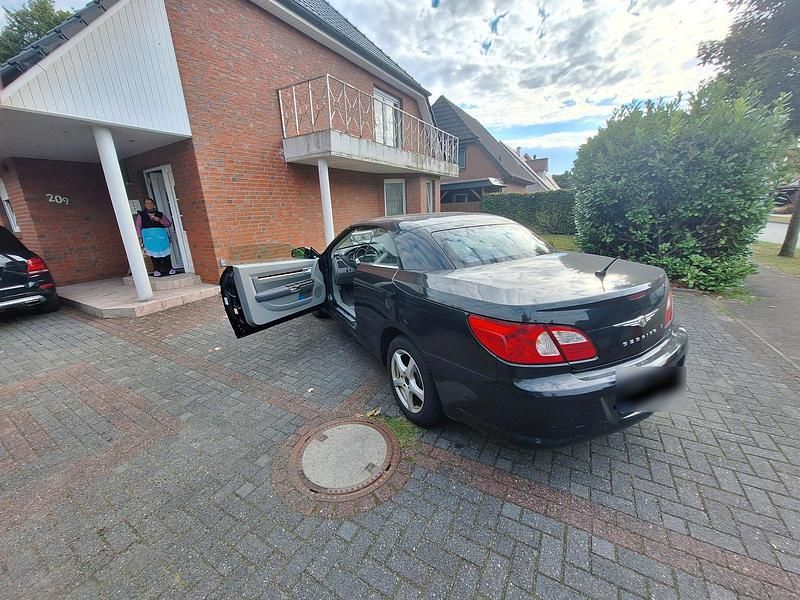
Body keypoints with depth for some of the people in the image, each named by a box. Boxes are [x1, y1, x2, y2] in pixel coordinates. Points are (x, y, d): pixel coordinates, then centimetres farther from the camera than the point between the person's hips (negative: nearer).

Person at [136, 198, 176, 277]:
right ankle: (156, 270, 5)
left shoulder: (160, 214, 13)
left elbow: (168, 223, 10)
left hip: (161, 236, 0)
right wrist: (139, 237, 1)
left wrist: (160, 220, -7)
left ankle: (169, 269, 7)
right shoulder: (141, 215, 11)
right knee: (154, 253, -1)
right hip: (149, 237, 0)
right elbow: (138, 226, 9)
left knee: (165, 252, -2)